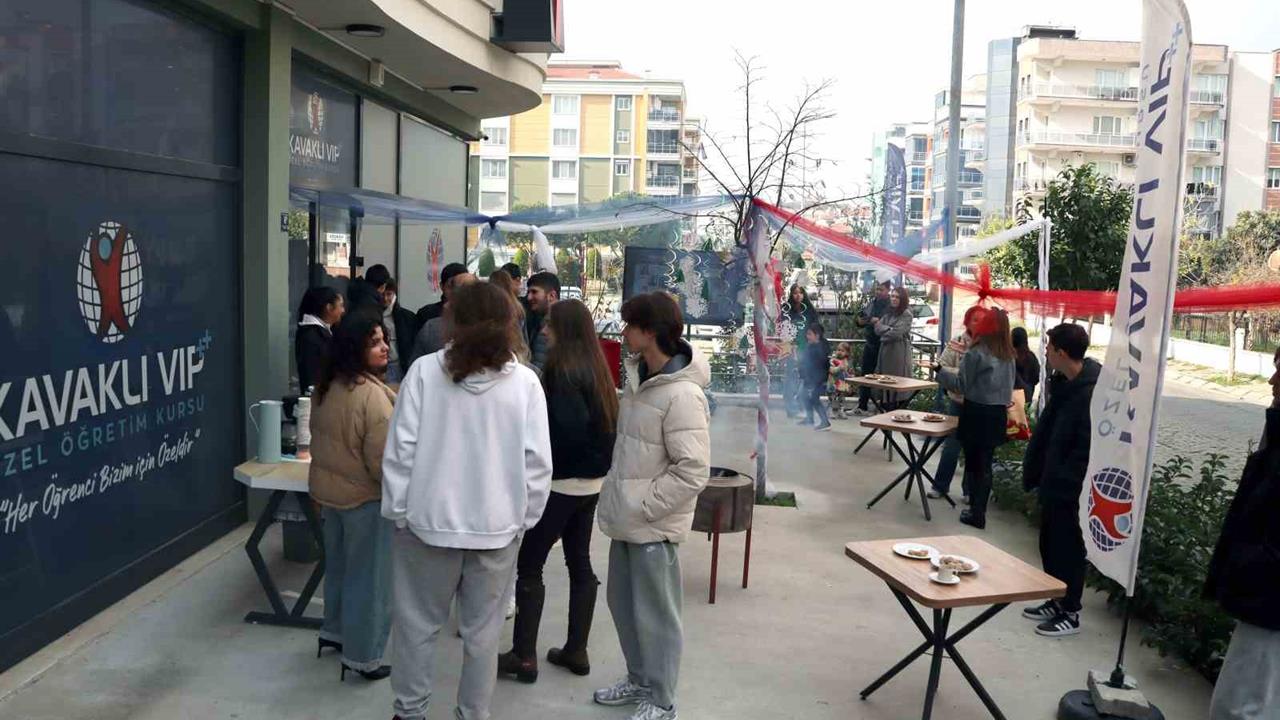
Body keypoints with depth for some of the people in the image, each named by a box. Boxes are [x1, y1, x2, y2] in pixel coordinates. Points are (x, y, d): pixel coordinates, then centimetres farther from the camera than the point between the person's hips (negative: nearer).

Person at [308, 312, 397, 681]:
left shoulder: (327, 386, 3)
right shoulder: (371, 393, -26)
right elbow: (383, 458, -26)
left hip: (329, 489, 9)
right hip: (365, 497, -9)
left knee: (339, 565, 24)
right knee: (369, 577, 4)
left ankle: (334, 631, 41)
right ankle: (363, 657, 13)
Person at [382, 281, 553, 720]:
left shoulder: (424, 371, -8)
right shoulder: (525, 382, -6)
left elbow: (401, 449, -8)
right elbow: (537, 462, -6)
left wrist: (398, 510, 2)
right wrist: (524, 518, 5)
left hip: (430, 520, 0)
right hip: (497, 524, 1)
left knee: (417, 623, 16)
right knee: (482, 632, 13)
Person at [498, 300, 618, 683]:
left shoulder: (563, 369, -16)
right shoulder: (596, 368, 8)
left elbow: (568, 425, -25)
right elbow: (605, 422, 10)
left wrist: (547, 463, -10)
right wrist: (595, 462, 9)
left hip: (561, 482, -8)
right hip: (591, 481, 8)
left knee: (529, 565, 1)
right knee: (580, 562, 13)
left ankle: (524, 656, 5)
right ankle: (576, 651, 20)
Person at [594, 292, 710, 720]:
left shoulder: (682, 395, -23)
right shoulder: (637, 375, 4)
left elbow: (692, 472, -24)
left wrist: (643, 506, -18)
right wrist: (618, 493, 10)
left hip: (654, 524, -9)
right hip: (628, 516, 9)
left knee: (654, 613, 6)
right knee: (622, 603, 21)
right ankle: (639, 680, 40)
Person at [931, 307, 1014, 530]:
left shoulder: (976, 353, -13)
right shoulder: (1009, 355, 4)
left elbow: (962, 384, -8)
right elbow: (1010, 385, 11)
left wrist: (940, 371, 1)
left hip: (976, 412, -5)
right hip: (998, 413, 5)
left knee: (973, 463, 4)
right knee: (986, 464, 11)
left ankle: (976, 513, 5)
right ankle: (979, 511, 16)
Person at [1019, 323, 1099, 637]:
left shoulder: (1091, 392, -24)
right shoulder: (1064, 382, 6)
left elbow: (1087, 447, -24)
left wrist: (1066, 480, -19)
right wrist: (1035, 470, 13)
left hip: (1070, 488, -9)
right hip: (1054, 482, 9)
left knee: (1067, 549, 4)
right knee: (1049, 544, 19)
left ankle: (1070, 614, 18)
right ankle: (1055, 602, 33)